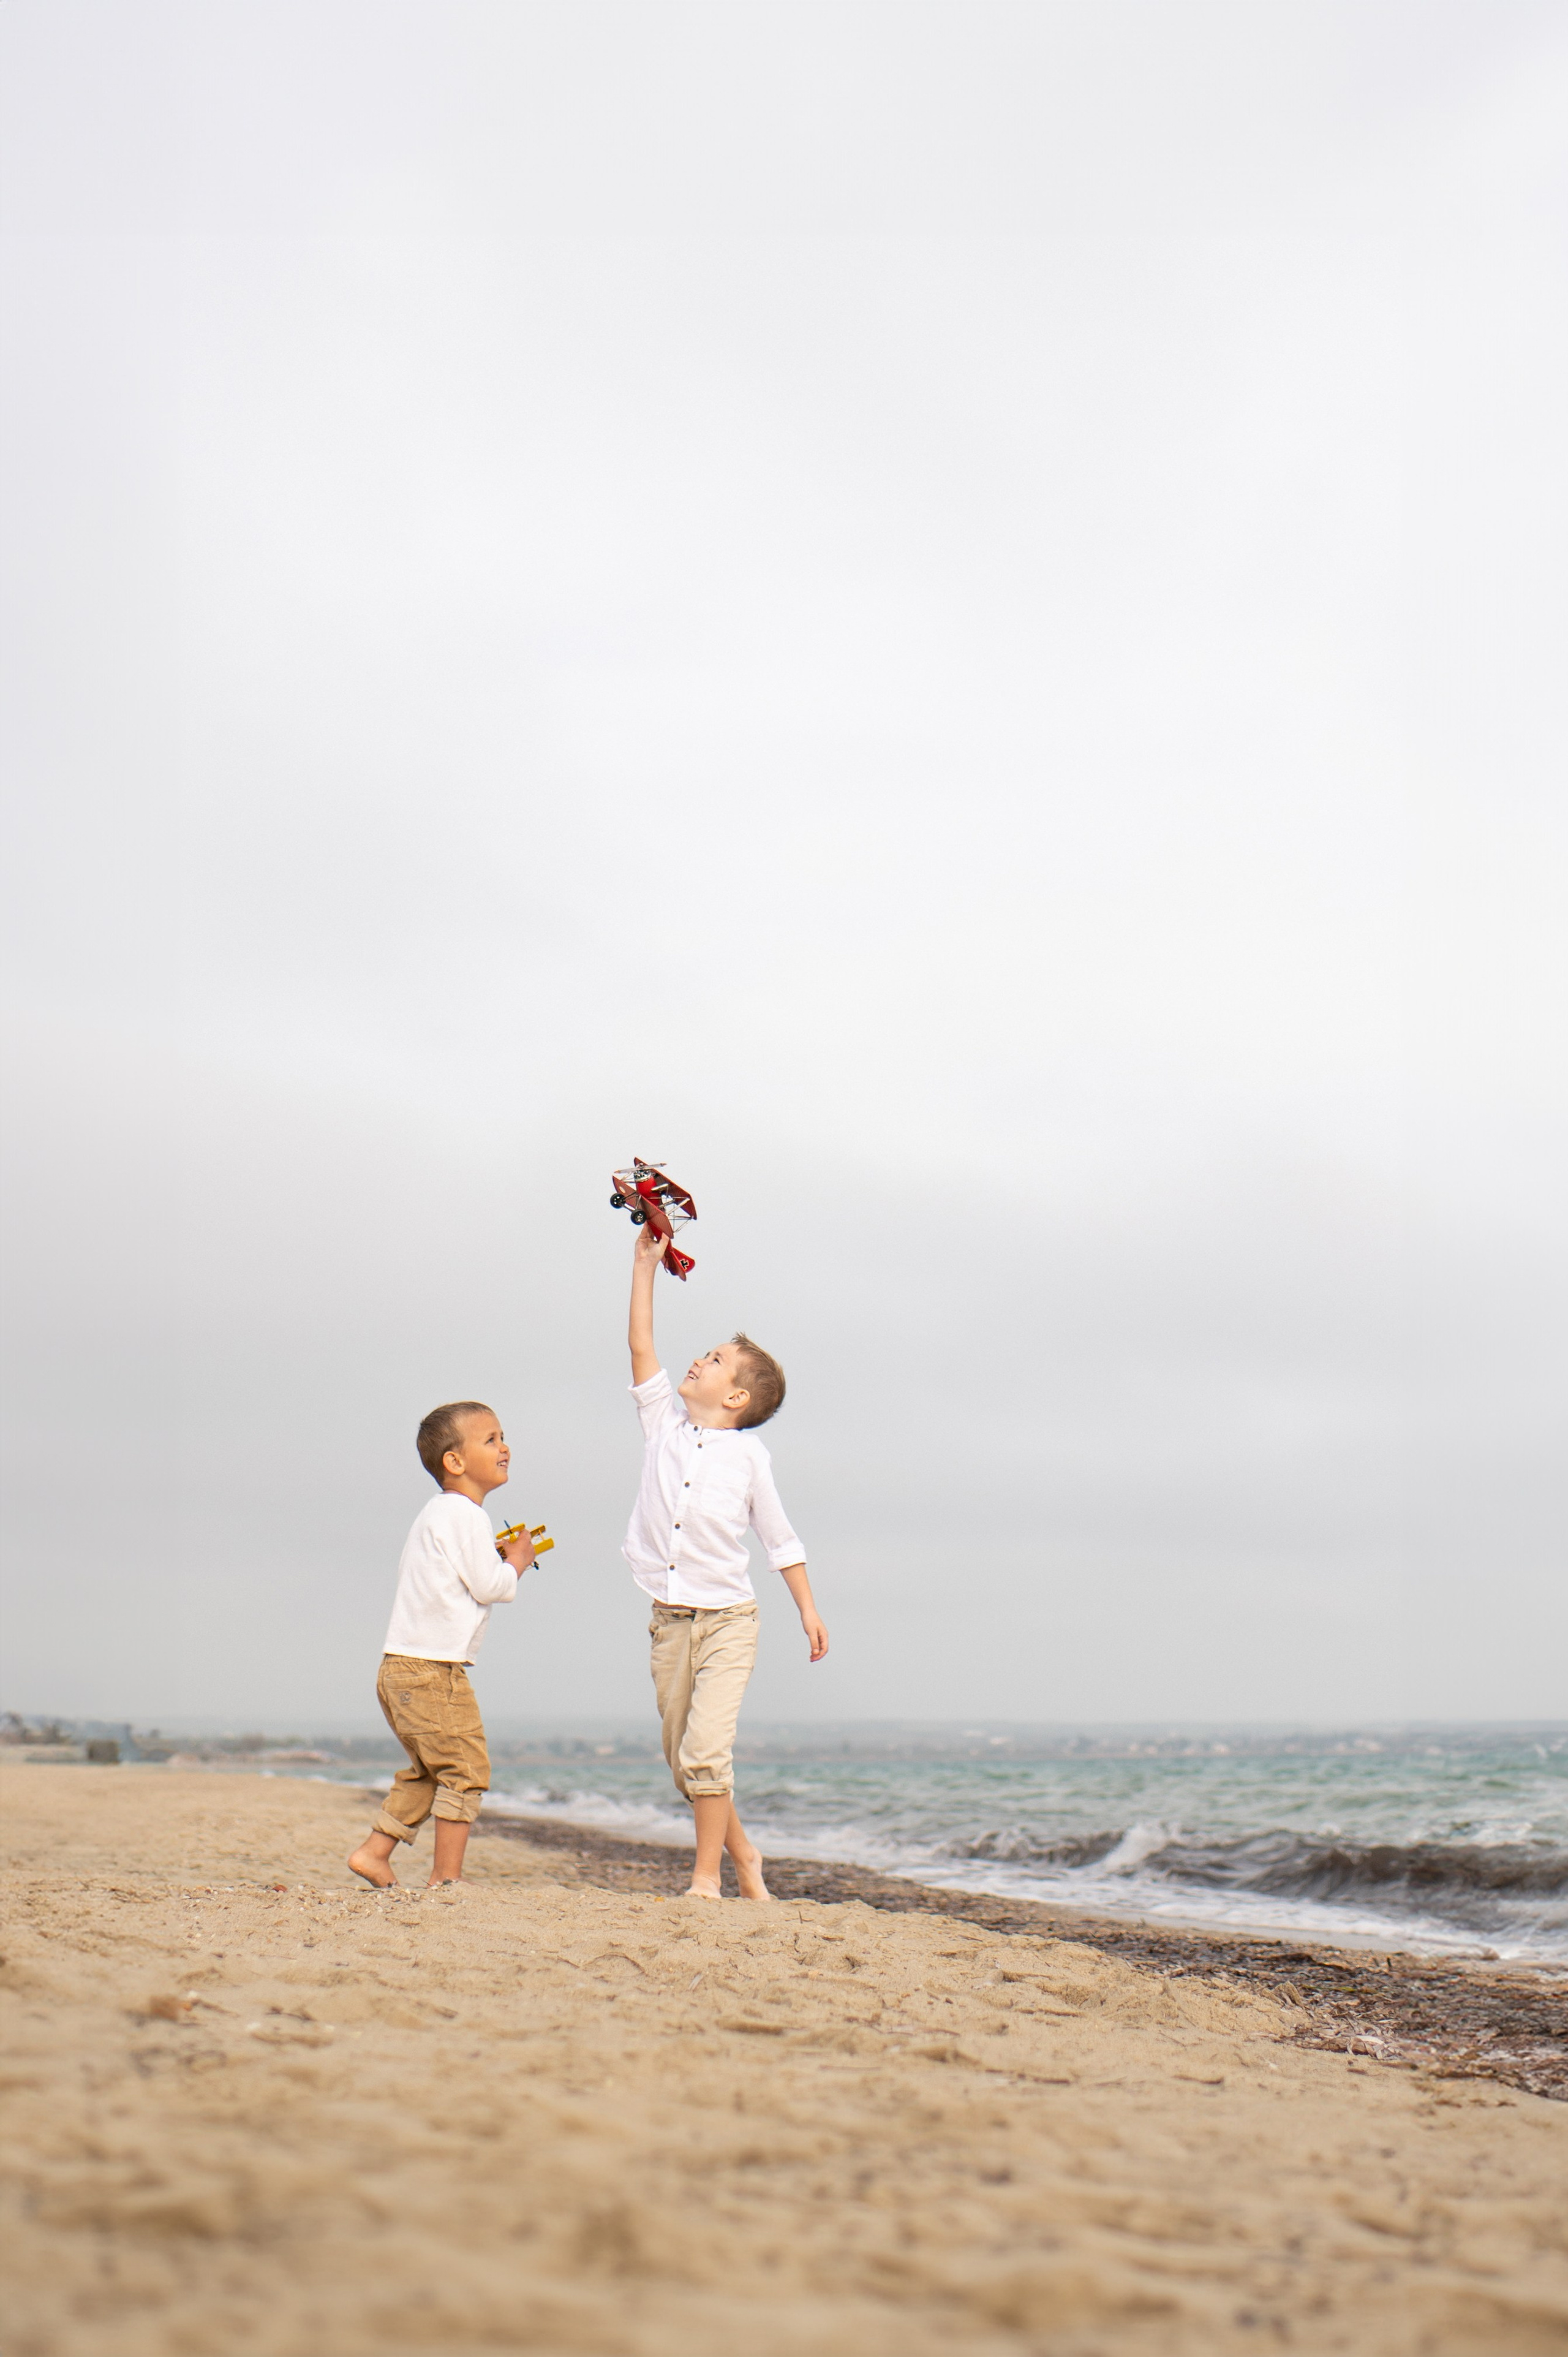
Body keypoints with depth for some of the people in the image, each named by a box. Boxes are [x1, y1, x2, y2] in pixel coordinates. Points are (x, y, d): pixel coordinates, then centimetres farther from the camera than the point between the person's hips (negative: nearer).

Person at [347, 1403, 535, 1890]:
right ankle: (447, 1877, -3)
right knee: (466, 1767, -5)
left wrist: (499, 1565, 16)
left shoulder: (434, 1515, 19)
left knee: (428, 1771, 21)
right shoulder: (464, 1514, -12)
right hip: (433, 1671, -10)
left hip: (402, 1668, 10)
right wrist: (516, 1562, 3)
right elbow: (488, 1586, -16)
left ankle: (374, 1851, 22)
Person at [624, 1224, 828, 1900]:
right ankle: (742, 1853, 29)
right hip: (670, 1621, 4)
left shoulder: (748, 1453, -4)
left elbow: (780, 1539, 3)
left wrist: (808, 1610, 3)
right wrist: (646, 1262, 3)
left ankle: (707, 1875, -4)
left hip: (728, 1620, -4)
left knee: (706, 1749, -16)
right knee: (681, 1758, 10)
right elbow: (640, 1342, 3)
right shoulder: (664, 1421, 4)